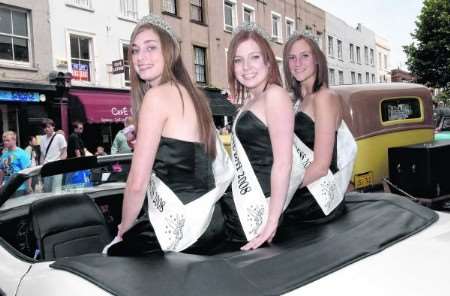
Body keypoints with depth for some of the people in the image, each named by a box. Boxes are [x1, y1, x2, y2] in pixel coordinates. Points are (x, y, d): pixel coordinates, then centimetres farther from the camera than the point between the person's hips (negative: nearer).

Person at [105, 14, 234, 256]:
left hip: (178, 228, -8)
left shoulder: (157, 95, -14)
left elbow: (137, 182, -16)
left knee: (112, 254, 14)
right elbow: (225, 169, 14)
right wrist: (198, 204, 19)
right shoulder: (191, 94, 11)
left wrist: (125, 228, -1)